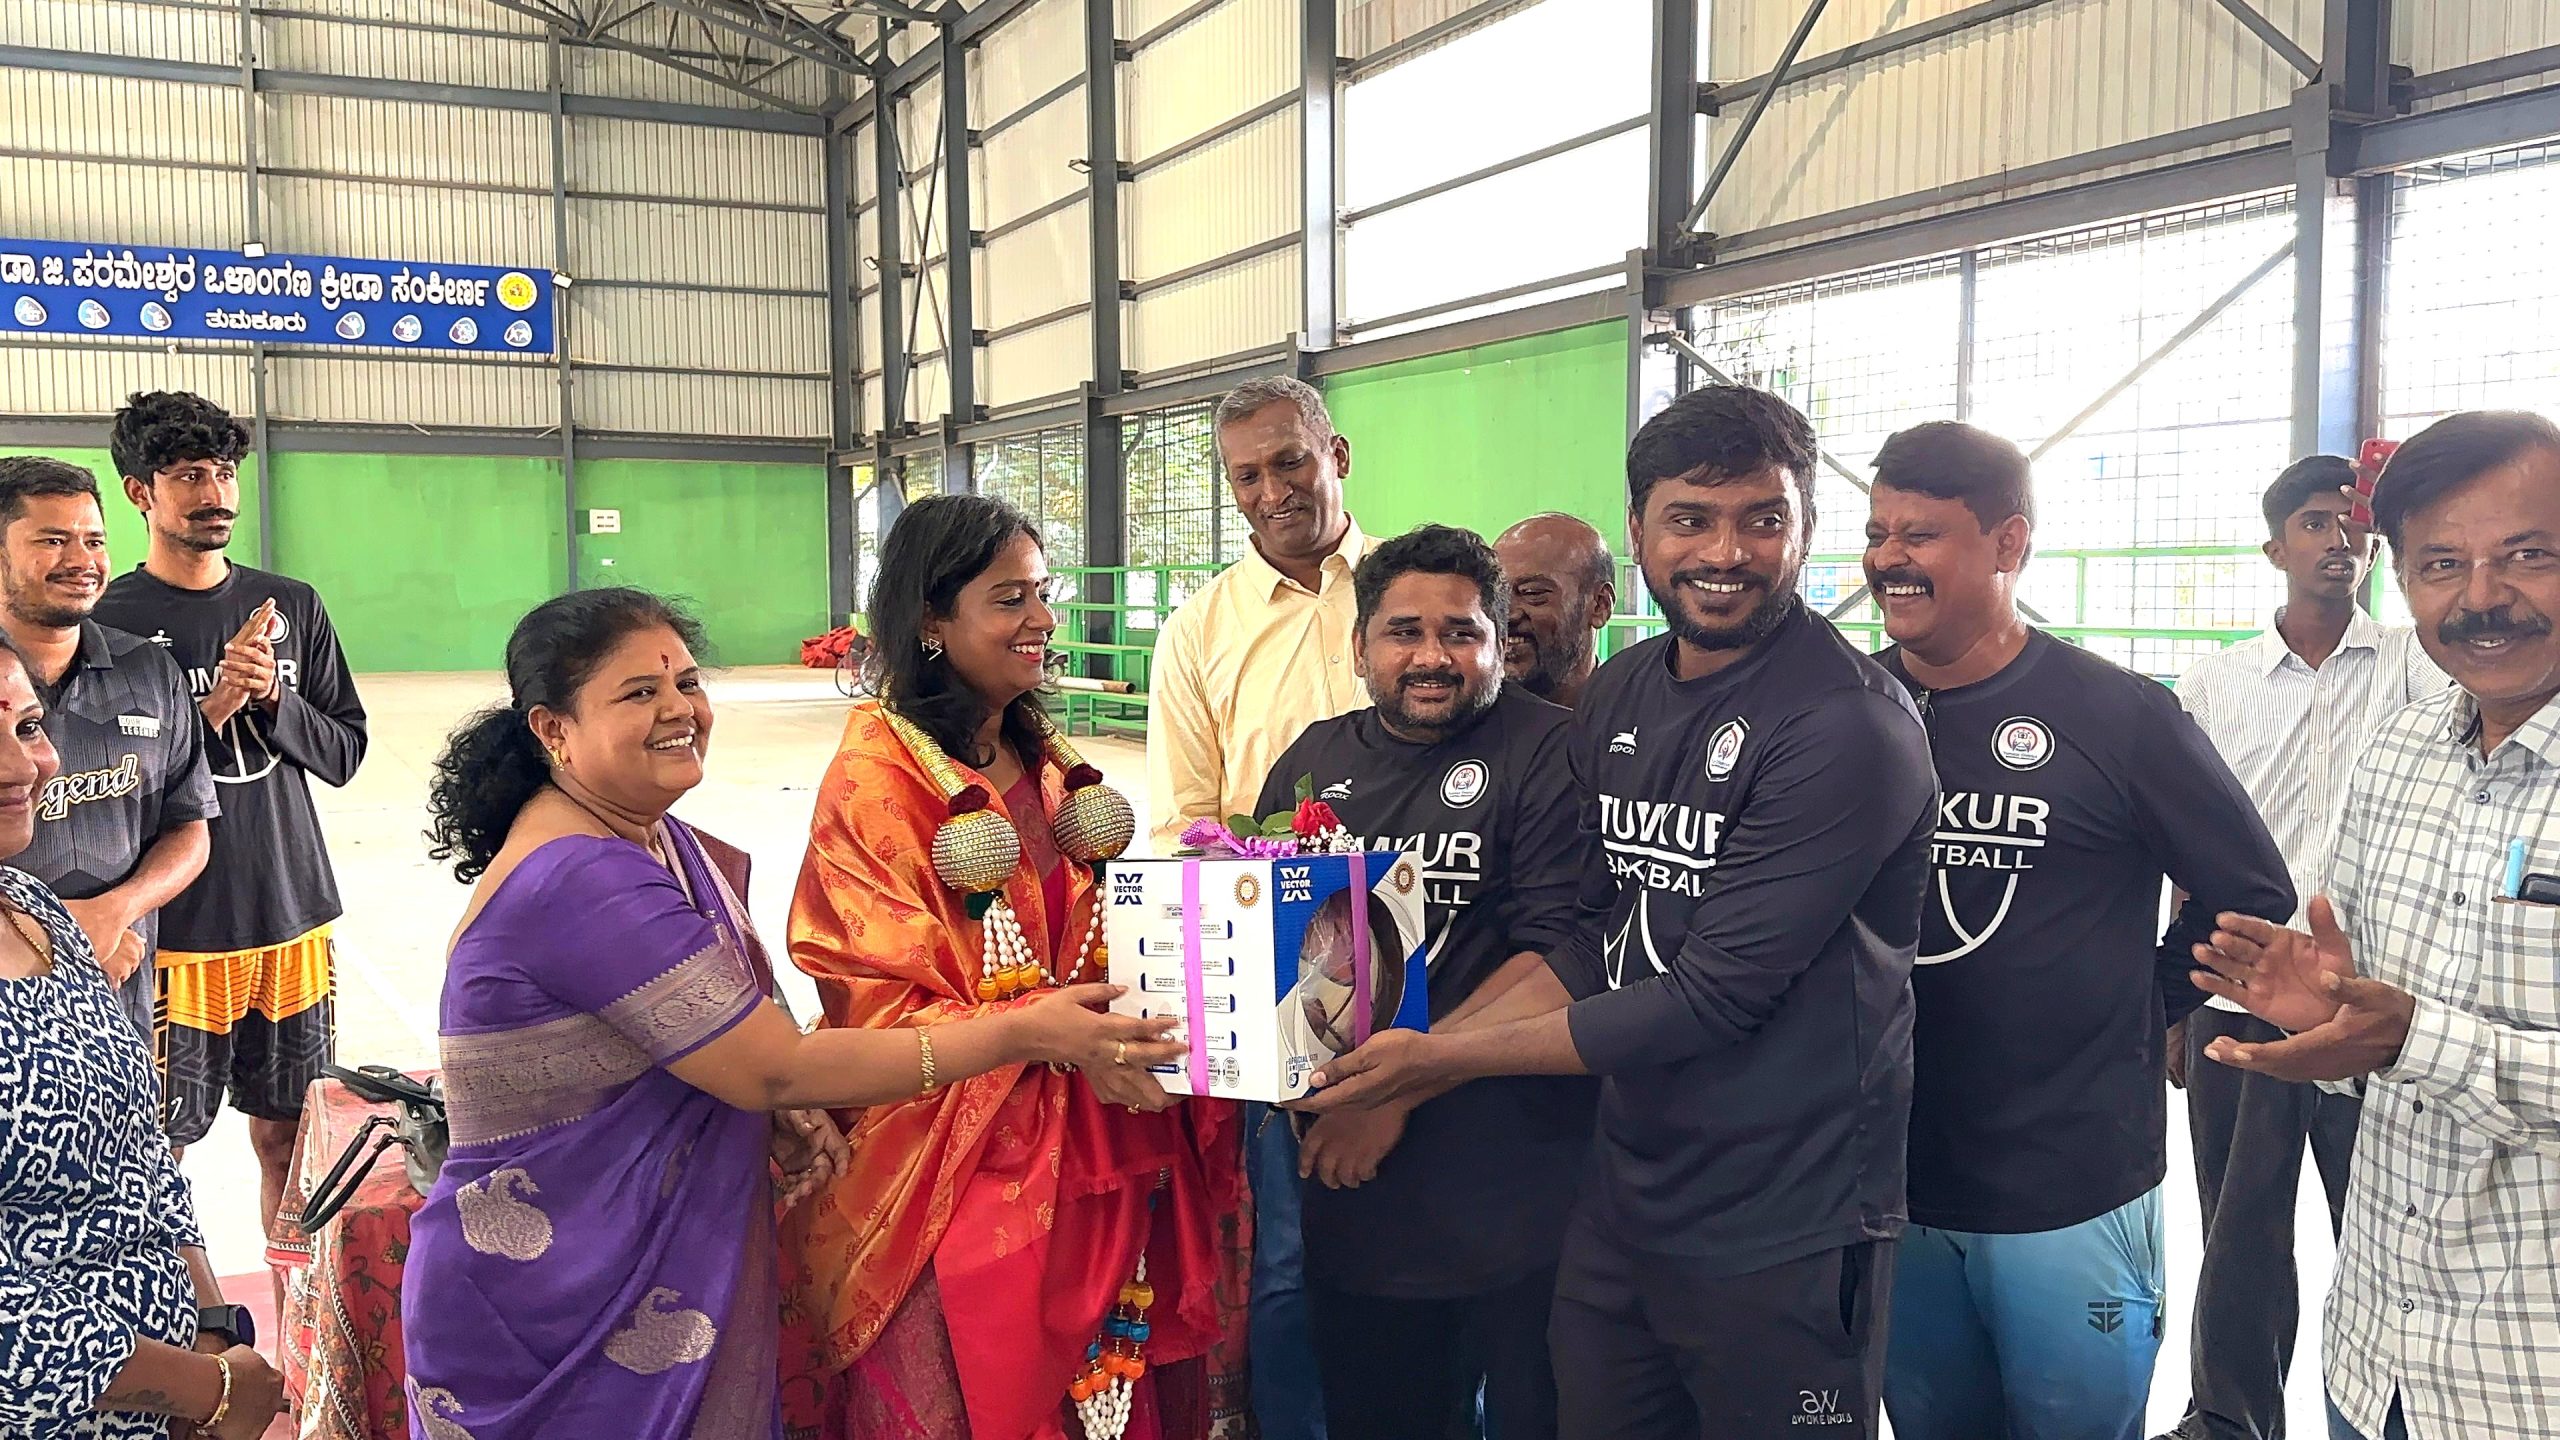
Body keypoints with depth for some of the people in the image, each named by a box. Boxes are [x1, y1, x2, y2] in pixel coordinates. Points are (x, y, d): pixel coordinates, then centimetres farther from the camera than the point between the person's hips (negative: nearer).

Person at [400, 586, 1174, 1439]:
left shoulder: (654, 839, 6)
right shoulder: (581, 881, -24)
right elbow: (776, 1071, -24)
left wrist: (781, 1120, -6)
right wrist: (1023, 1034, -21)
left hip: (676, 1284, 8)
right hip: (553, 1312, -8)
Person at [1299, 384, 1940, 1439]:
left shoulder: (1848, 726, -19)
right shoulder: (1617, 697, 4)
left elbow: (1713, 996, -22)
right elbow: (1595, 945, 7)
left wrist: (1443, 1058, -18)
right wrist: (1402, 1073, -5)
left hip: (1783, 1233, -6)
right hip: (1622, 1198, 6)